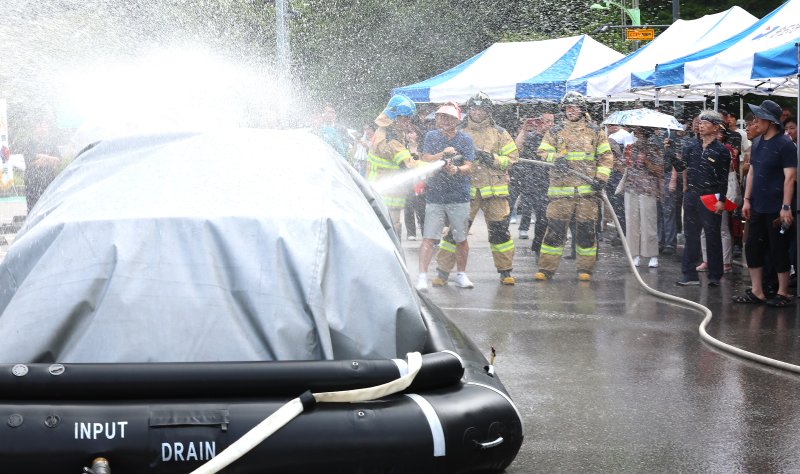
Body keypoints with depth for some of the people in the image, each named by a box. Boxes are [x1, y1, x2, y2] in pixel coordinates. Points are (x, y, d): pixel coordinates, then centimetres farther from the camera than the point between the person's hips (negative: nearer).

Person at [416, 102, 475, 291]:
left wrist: (457, 170, -27)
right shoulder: (431, 137, 7)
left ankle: (461, 275, 23)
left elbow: (468, 167, -6)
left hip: (459, 197, 0)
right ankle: (422, 277, -8)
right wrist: (443, 154, -19)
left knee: (461, 239, 7)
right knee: (428, 238, -8)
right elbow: (425, 160, -3)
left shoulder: (465, 140, 2)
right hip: (435, 196, 0)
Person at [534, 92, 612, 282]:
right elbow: (543, 152, 6)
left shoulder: (595, 132, 12)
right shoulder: (555, 133, 12)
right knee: (555, 228, -5)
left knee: (586, 229, 1)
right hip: (561, 188, 0)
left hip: (587, 189, 0)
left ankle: (585, 268, 10)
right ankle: (546, 268, -1)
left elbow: (606, 156, 11)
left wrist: (601, 177, -2)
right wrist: (555, 158, -15)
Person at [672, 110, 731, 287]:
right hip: (691, 197, 5)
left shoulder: (721, 151, -3)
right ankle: (690, 274, 13)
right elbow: (680, 167, 8)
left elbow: (724, 178, -5)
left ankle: (714, 276, 8)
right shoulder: (691, 146, 10)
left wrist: (721, 200, -11)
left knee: (713, 237, 1)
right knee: (691, 235, 8)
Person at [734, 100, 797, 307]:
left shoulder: (784, 145, -13)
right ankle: (756, 292, 18)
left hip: (776, 210, -8)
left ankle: (783, 293, 11)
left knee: (778, 251, 1)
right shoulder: (758, 144, 10)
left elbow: (790, 177, -16)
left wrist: (786, 207, -20)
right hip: (758, 208, 8)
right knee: (752, 249, 9)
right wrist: (747, 200, 11)